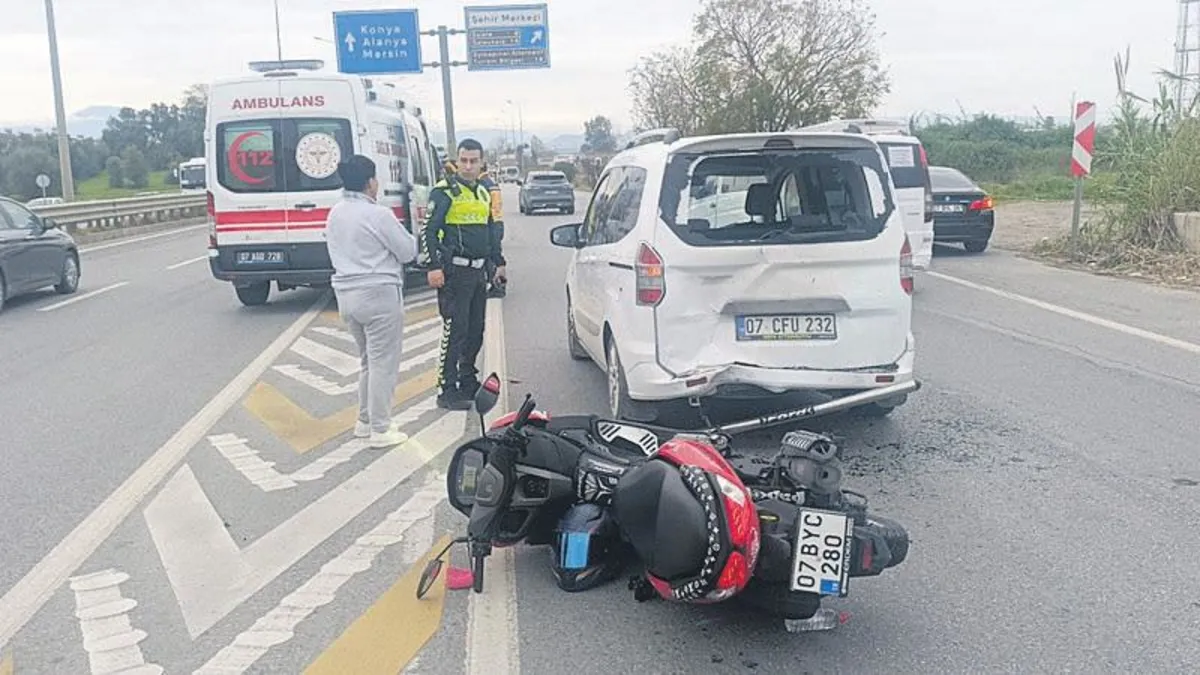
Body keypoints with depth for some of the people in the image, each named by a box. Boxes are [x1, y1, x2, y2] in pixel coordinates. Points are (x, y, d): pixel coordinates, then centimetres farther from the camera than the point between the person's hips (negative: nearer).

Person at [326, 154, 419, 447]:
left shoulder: (335, 214, 8)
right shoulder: (378, 215, -16)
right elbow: (408, 251, -8)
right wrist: (402, 232, 12)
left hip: (346, 295, 8)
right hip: (378, 294, -8)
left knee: (368, 360, 21)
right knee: (383, 363, 0)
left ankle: (365, 421, 27)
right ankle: (380, 430, 5)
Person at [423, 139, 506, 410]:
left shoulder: (484, 192, 16)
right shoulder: (445, 191, -8)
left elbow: (492, 231, 25)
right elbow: (429, 231, -11)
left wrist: (498, 263, 22)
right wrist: (434, 267, -18)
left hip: (478, 271, 8)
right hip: (455, 272, -8)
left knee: (476, 330, 13)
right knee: (455, 330, -8)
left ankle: (468, 381, 26)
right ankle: (447, 391, -3)